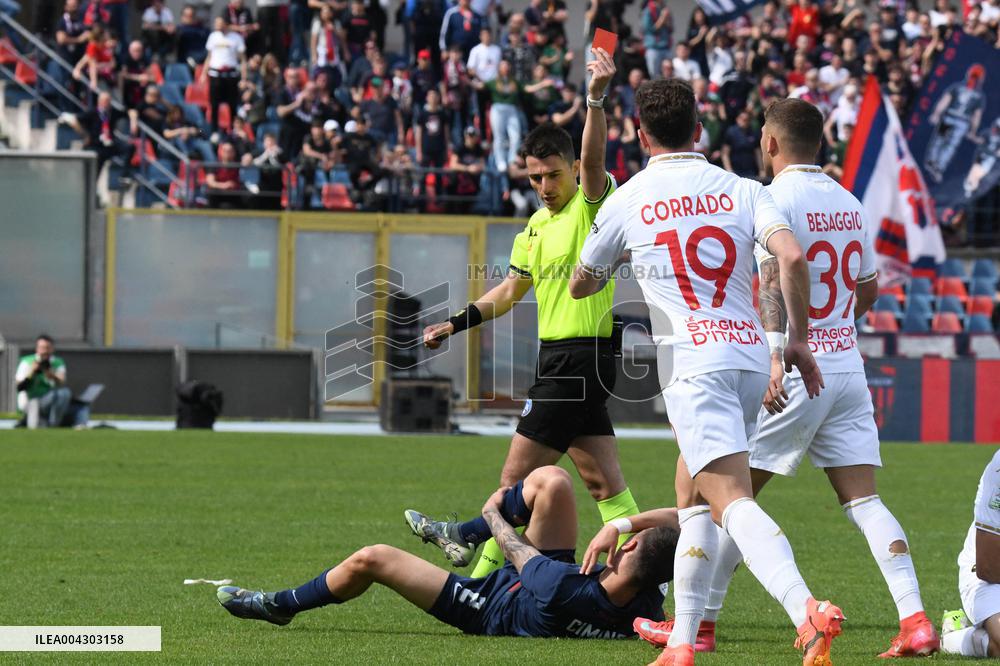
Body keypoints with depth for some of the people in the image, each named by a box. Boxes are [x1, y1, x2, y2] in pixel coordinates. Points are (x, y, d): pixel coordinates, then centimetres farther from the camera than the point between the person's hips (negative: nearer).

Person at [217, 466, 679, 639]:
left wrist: (495, 514, -6)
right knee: (552, 481, -3)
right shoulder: (648, 606, -33)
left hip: (494, 609, -6)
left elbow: (520, 553, -23)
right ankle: (464, 537, 23)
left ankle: (281, 605, 27)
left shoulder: (563, 589, -47)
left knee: (371, 560, 0)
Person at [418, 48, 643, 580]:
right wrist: (457, 323, 22)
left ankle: (483, 575, 4)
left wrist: (596, 98, -44)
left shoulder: (592, 205, -9)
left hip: (582, 355, -9)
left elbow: (593, 158, -29)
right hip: (557, 355, 9)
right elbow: (512, 289, 28)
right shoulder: (536, 228, 16)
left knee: (518, 477, -4)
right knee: (604, 482, 6)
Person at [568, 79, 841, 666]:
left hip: (693, 364, -5)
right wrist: (799, 339, 2)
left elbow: (580, 287, 19)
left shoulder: (626, 202, 5)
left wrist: (620, 257, 40)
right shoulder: (741, 190, 10)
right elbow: (792, 255, -7)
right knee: (692, 500, 21)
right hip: (751, 358, 5)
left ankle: (807, 612, -40)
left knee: (731, 499, -18)